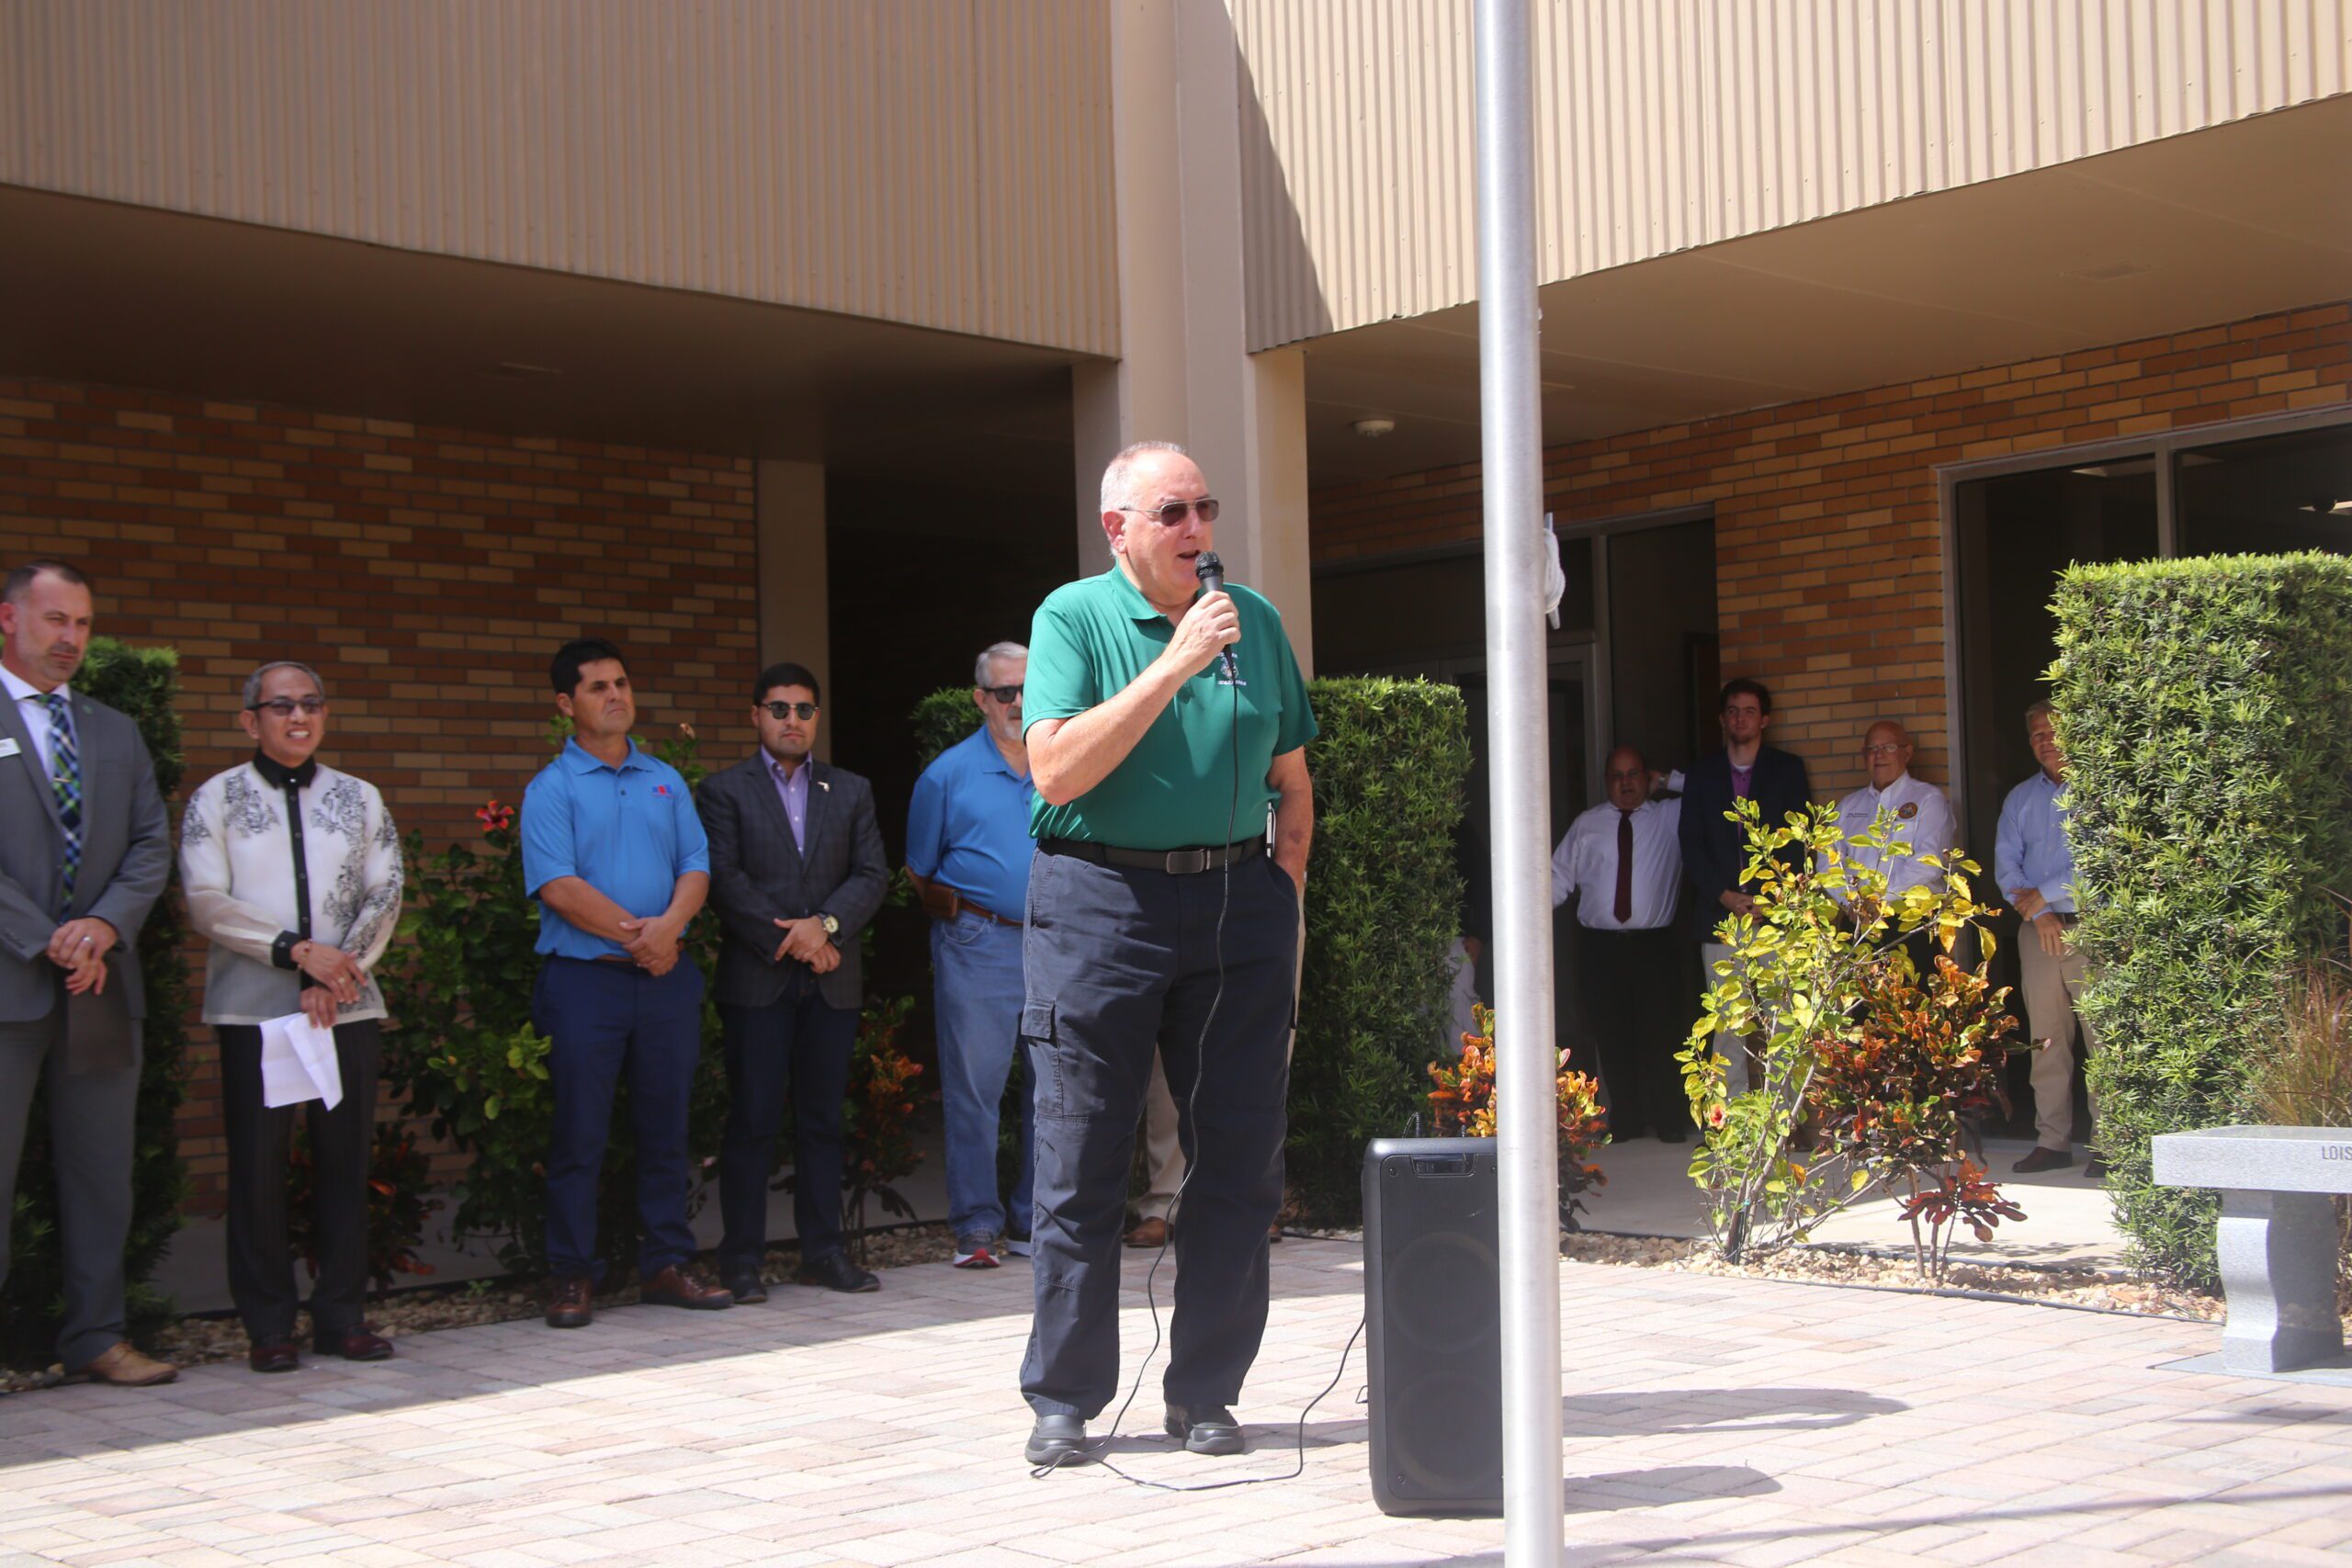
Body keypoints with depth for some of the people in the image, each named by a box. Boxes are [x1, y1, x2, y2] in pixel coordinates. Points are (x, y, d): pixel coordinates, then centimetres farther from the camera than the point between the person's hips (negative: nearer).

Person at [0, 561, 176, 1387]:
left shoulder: (116, 732, 18)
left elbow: (152, 845, 10)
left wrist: (105, 925, -7)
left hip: (101, 985, 5)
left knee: (101, 1171, 8)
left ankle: (95, 1337, 16)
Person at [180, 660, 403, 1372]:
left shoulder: (360, 799, 13)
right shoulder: (216, 799, 5)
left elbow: (384, 897, 5)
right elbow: (207, 904, -5)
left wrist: (335, 972, -10)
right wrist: (298, 951, -14)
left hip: (348, 1007, 2)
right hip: (253, 1010, -2)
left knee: (346, 1159, 4)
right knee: (257, 1165, -1)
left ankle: (342, 1315, 12)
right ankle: (268, 1326, 8)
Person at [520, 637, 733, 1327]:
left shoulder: (665, 781, 14)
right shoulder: (551, 789, -1)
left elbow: (696, 865, 6)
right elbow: (558, 886, -12)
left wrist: (670, 924, -13)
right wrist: (632, 934, -14)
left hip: (666, 977, 4)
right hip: (585, 980, -4)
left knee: (666, 1127, 8)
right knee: (579, 1133, -1)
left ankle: (666, 1265, 16)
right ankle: (571, 1276, 7)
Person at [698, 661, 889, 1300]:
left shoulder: (851, 791, 15)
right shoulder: (724, 790, 5)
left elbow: (872, 874, 6)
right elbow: (725, 879, -5)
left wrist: (825, 925, -11)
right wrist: (789, 942, -11)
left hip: (832, 981, 3)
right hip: (757, 979, -3)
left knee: (822, 1120, 7)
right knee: (752, 1121, -3)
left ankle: (824, 1252, 12)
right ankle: (741, 1258, 2)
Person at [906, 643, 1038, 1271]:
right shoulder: (948, 774, 2)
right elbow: (920, 872, 9)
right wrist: (957, 915, 8)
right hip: (979, 948, -3)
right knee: (973, 1089, -3)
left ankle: (1034, 1222, 17)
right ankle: (976, 1226, 3)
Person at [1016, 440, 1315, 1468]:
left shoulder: (1255, 620, 11)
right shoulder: (1073, 617, -1)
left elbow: (1291, 783, 17)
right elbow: (1057, 771, -16)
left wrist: (1284, 899, 6)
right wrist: (1174, 664, -17)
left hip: (1238, 900, 4)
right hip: (1102, 900, -4)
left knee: (1241, 1154, 4)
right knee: (1082, 1162, 1)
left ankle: (1203, 1392, 17)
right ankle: (1063, 1401, 12)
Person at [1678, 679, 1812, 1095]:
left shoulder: (1788, 769, 9)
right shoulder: (1702, 773, 13)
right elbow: (1691, 845, 7)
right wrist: (1725, 895, -6)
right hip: (1719, 915, 1)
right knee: (1726, 1022, -1)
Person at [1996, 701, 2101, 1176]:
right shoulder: (2020, 799, 17)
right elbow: (2006, 864, 9)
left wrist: (2045, 894, -8)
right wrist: (2038, 914, -5)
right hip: (2038, 928, 5)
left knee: (2104, 1035, -8)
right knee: (2046, 1038, 5)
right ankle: (2052, 1141, 9)